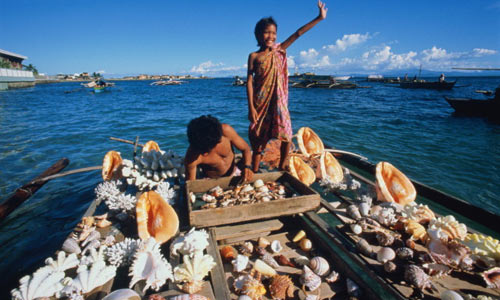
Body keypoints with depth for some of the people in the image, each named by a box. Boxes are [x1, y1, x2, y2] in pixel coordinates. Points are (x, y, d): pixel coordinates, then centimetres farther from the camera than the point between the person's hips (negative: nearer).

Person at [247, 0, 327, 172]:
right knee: (258, 138, 5)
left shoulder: (279, 51, 7)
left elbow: (298, 34, 3)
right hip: (260, 102, -2)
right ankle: (255, 172, 19)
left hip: (278, 101, 2)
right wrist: (251, 107, -12)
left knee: (286, 136, -4)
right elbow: (249, 81, -5)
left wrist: (319, 18, 0)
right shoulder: (254, 56, 0)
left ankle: (282, 167, 16)